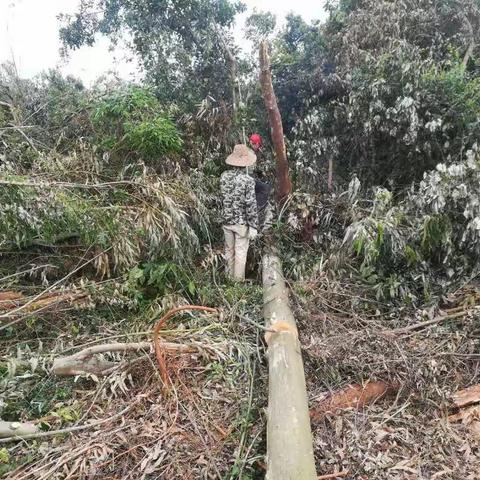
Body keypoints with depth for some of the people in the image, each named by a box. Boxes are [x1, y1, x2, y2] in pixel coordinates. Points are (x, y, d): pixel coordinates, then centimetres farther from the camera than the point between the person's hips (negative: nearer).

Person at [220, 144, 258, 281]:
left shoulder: (224, 176, -4)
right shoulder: (248, 180, -18)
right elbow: (251, 205, -17)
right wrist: (253, 226, -12)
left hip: (227, 221, 5)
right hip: (242, 222, -5)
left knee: (229, 250, 18)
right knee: (240, 252, 7)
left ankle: (229, 277, 33)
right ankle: (238, 280, 17)